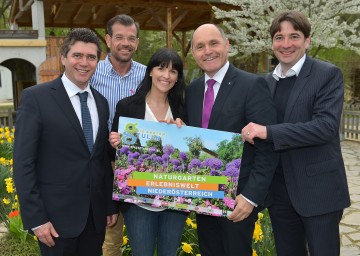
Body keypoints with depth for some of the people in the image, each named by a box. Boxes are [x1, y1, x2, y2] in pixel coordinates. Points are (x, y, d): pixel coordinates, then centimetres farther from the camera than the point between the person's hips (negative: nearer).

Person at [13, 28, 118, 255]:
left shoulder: (101, 102, 8)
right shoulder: (36, 97, -9)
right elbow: (23, 163, -11)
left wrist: (111, 205, 12)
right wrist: (35, 218, -14)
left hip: (96, 214, 5)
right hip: (57, 215, -5)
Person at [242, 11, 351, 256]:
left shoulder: (328, 75, -8)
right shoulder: (267, 81, 10)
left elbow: (327, 125, -21)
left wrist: (268, 132, -25)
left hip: (318, 189, -5)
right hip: (279, 191, 6)